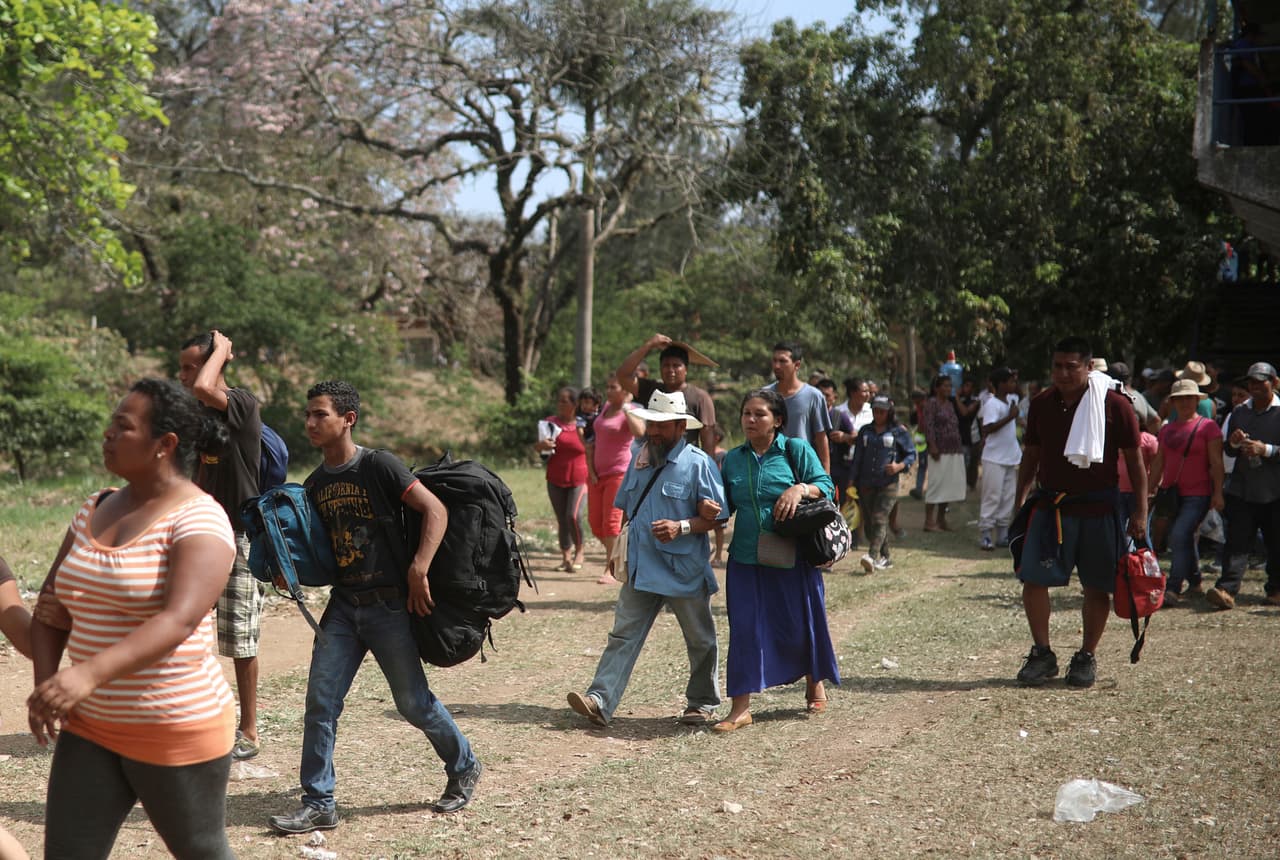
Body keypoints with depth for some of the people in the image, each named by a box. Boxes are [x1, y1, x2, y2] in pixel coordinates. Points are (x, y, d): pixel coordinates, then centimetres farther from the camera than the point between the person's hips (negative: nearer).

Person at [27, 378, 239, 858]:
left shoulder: (199, 521, -16)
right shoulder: (95, 511, 7)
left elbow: (178, 621, -31)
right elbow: (50, 610, 8)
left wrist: (89, 675, -43)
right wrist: (45, 684, -10)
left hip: (178, 731, -6)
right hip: (89, 728, 6)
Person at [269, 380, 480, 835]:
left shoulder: (377, 466, -11)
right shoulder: (315, 484, 9)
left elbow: (436, 510, -16)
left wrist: (419, 570, -23)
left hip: (388, 604, -6)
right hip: (343, 605, 6)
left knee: (414, 703, 4)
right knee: (320, 701, -2)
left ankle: (463, 767, 29)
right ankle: (318, 805, 6)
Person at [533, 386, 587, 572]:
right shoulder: (550, 422, 5)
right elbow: (536, 446, 8)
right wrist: (540, 445, -16)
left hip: (579, 479, -3)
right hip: (556, 480, 3)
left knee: (573, 515, -17)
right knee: (561, 519, 5)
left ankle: (579, 551, 3)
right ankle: (566, 555, 16)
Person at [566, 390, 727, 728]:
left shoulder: (698, 463, -10)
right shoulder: (640, 461, 10)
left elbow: (716, 516, -12)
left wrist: (682, 527, -25)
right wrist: (621, 552, 15)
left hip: (685, 571, -5)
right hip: (640, 570, 5)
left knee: (700, 640, 11)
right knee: (623, 636, -4)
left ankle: (703, 702, 27)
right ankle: (600, 701, -10)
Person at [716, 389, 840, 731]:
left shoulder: (796, 450, -2)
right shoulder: (733, 458, 9)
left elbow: (826, 486, -4)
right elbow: (727, 504, 14)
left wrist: (800, 489, -22)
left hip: (792, 557, -2)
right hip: (746, 559, 3)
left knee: (800, 623, 9)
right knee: (744, 628, -2)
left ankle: (815, 684, 37)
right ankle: (740, 708, 1)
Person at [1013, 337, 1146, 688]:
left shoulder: (1114, 405, -6)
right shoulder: (1041, 404, 5)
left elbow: (1134, 460, -1)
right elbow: (1031, 456, 14)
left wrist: (1140, 511, -4)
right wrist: (1022, 500, 6)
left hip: (1098, 510, -2)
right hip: (1049, 507, 3)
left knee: (1097, 587, 4)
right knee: (1033, 580, -6)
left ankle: (1087, 657, 19)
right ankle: (1042, 654, 8)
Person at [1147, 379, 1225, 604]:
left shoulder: (1208, 426, -2)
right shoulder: (1167, 430, 14)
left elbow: (1216, 462, -5)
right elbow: (1158, 462, 19)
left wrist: (1218, 492, -12)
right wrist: (1150, 491, 16)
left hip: (1198, 494, -6)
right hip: (1171, 493, 6)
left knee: (1180, 536, -19)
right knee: (1186, 540, 12)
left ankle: (1172, 590, -21)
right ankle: (1195, 582, 27)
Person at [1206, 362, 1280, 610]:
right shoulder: (1239, 412, 14)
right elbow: (1228, 451, 18)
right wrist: (1234, 443, -4)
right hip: (1241, 489, 3)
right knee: (1237, 542, -7)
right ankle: (1226, 590, -15)